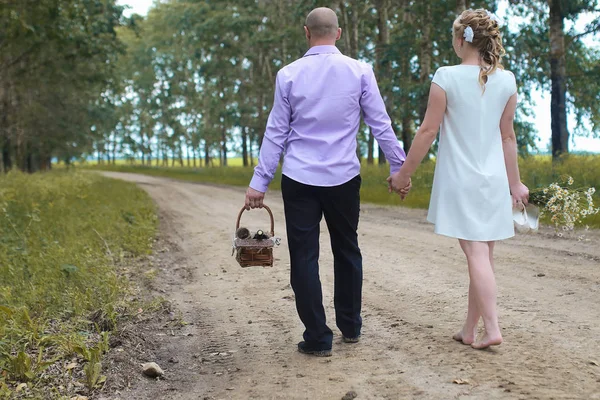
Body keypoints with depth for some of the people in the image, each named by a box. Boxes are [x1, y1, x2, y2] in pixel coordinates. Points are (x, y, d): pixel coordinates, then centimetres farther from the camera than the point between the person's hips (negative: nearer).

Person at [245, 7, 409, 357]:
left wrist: (260, 182, 4)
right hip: (344, 178, 1)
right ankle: (351, 328, 28)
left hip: (300, 180, -1)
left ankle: (318, 339, 10)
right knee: (347, 251, 17)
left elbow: (276, 133, 0)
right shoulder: (359, 71, -1)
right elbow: (381, 124, 0)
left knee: (304, 258, 5)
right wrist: (399, 167, 9)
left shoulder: (289, 75, -1)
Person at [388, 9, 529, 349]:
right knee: (485, 254, 9)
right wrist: (515, 182, 16)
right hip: (494, 179, 4)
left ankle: (492, 328, -8)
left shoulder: (447, 77, -9)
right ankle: (470, 330, 18)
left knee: (477, 253, -3)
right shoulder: (506, 81, 2)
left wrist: (404, 174, 1)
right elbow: (508, 136, 7)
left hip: (460, 178, -4)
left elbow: (428, 131, -9)